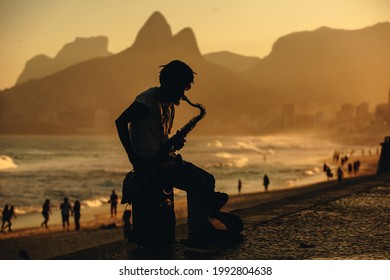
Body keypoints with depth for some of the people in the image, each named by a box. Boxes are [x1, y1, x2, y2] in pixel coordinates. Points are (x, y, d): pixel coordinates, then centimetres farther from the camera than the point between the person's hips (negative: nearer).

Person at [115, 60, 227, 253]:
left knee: (208, 180, 0)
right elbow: (120, 122, -20)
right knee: (197, 182, -23)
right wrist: (135, 159, -22)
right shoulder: (149, 99, -11)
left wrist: (173, 143, 2)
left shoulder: (168, 104, 19)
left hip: (162, 160, 10)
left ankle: (204, 233, 1)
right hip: (148, 164, -10)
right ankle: (195, 239, -21)